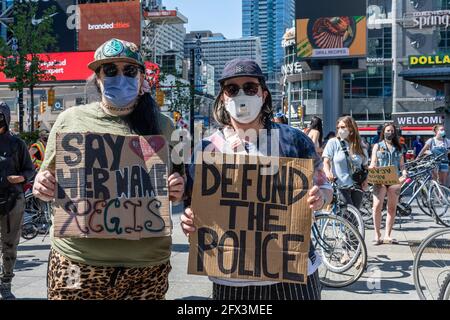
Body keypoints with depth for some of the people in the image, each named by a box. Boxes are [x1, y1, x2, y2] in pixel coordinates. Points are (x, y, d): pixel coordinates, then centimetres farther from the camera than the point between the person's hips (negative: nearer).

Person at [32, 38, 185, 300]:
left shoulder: (161, 125, 5)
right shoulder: (71, 119, 3)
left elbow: (175, 189, 13)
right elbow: (48, 179, 12)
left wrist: (177, 192, -9)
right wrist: (42, 186, -9)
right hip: (77, 262, 0)